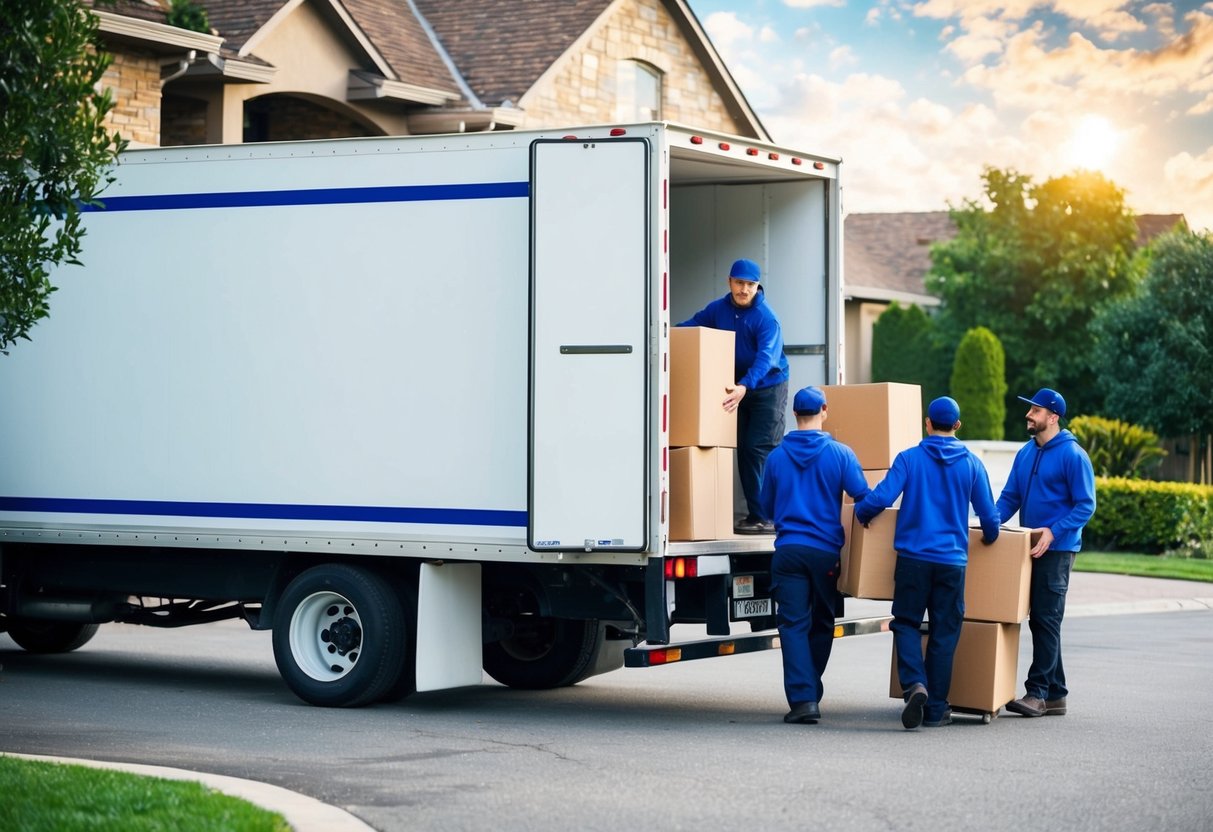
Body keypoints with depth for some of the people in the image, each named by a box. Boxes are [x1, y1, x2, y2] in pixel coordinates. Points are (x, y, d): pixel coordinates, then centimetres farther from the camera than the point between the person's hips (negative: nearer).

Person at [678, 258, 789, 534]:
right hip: (739, 387, 7)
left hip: (768, 387, -7)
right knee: (744, 450, 7)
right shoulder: (719, 309, 0)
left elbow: (766, 357, -31)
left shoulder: (766, 318, -20)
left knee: (761, 450, -14)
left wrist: (744, 386, -45)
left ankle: (768, 517, -14)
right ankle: (756, 514, 13)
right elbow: (691, 327, 9)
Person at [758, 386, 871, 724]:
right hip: (826, 551, 0)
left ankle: (802, 698, -15)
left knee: (794, 625, -3)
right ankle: (811, 694, 21)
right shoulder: (839, 454, -3)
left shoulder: (776, 456, 5)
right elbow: (864, 498, -5)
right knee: (821, 625, 15)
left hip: (788, 550, 0)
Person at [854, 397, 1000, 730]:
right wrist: (989, 538, 28)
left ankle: (915, 684, -15)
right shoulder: (972, 464, 4)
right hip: (952, 560, 1)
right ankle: (935, 708, 9)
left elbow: (881, 497, -11)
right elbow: (989, 517, 6)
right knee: (944, 632, 8)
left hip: (913, 556, -1)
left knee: (907, 623, 10)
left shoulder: (909, 458, -2)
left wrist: (860, 512, 10)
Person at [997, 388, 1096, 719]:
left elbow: (1085, 505, -12)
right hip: (1030, 548, 8)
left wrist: (1053, 532, -23)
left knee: (1046, 620, -8)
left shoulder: (1072, 455, -10)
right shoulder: (1026, 453, 11)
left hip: (1057, 549, -8)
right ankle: (1055, 694, 16)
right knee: (1040, 621, 10)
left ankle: (1037, 692, -7)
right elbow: (1010, 497, 13)